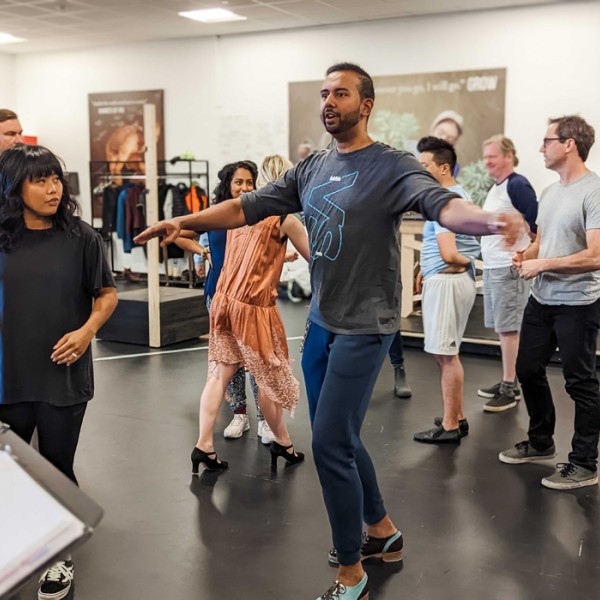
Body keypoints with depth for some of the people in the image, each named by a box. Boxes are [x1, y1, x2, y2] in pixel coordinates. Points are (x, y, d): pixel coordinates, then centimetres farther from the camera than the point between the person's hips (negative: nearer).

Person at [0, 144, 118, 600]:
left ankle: (61, 556, 31)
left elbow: (107, 294, 2)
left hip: (63, 374, -2)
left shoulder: (81, 238, -5)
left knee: (57, 467, 9)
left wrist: (87, 330, -14)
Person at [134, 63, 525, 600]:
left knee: (330, 445, -5)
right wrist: (186, 221, -2)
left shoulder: (392, 167, -12)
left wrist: (490, 221, -50)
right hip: (320, 323, 7)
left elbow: (443, 204, -29)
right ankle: (382, 530, 39)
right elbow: (248, 207, 9)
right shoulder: (312, 169, 9)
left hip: (364, 328, -7)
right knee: (339, 438, 17)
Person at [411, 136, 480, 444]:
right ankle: (457, 418, 26)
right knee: (448, 354, 17)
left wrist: (465, 262, -7)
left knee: (446, 356, -3)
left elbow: (449, 254, -29)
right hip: (443, 280, 10)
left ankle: (449, 427, 5)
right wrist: (426, 270, 14)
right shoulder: (458, 194, 15)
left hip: (446, 282, -10)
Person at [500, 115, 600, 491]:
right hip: (541, 300, 9)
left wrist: (541, 265, -17)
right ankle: (541, 443, 35)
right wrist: (525, 256, -3)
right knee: (529, 370, 17)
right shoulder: (549, 192, 11)